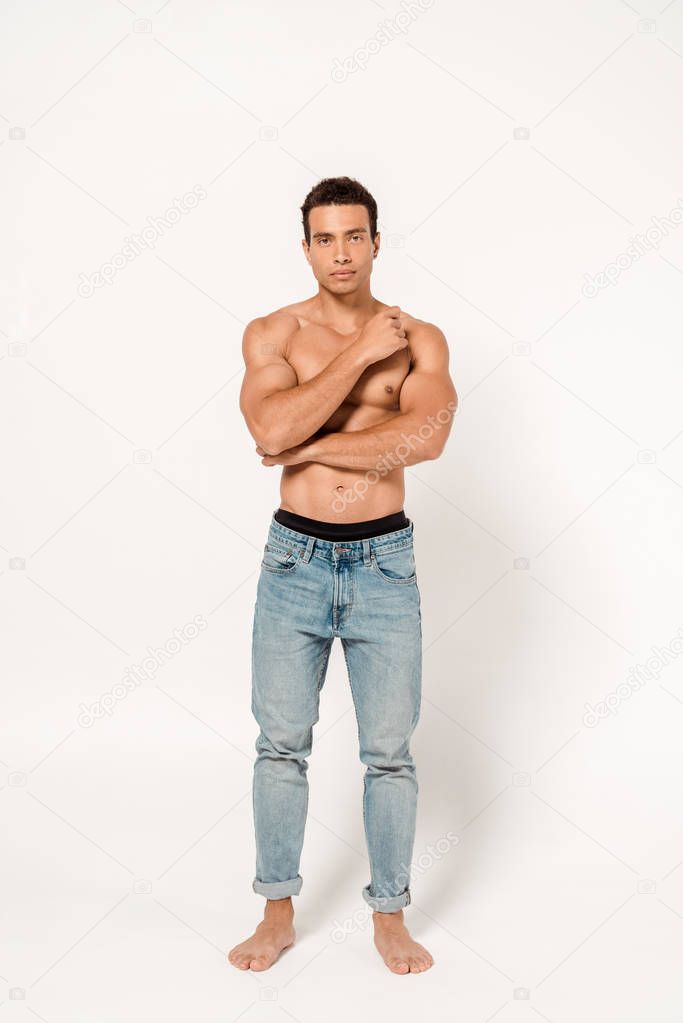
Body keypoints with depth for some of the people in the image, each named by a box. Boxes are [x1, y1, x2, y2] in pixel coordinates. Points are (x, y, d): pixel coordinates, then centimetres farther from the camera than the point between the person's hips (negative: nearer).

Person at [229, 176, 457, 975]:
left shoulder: (419, 339, 0)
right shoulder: (272, 334, 0)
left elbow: (424, 436, -20)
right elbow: (271, 429, -19)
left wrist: (309, 446, -16)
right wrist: (360, 354, -16)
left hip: (384, 565, 0)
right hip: (294, 562, 1)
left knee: (390, 752, 7)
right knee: (281, 746, 10)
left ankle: (390, 917, 25)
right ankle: (278, 914, 27)